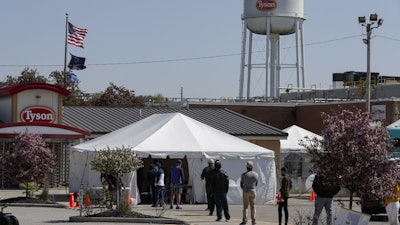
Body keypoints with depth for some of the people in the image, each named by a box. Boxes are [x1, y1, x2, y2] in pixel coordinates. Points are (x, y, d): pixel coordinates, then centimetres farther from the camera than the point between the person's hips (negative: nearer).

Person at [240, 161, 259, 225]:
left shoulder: (244, 174, -10)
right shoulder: (256, 174, -2)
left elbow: (241, 185, -3)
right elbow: (256, 184, 9)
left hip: (246, 191, -2)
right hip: (253, 191, 2)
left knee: (245, 206, 2)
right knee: (253, 206, 8)